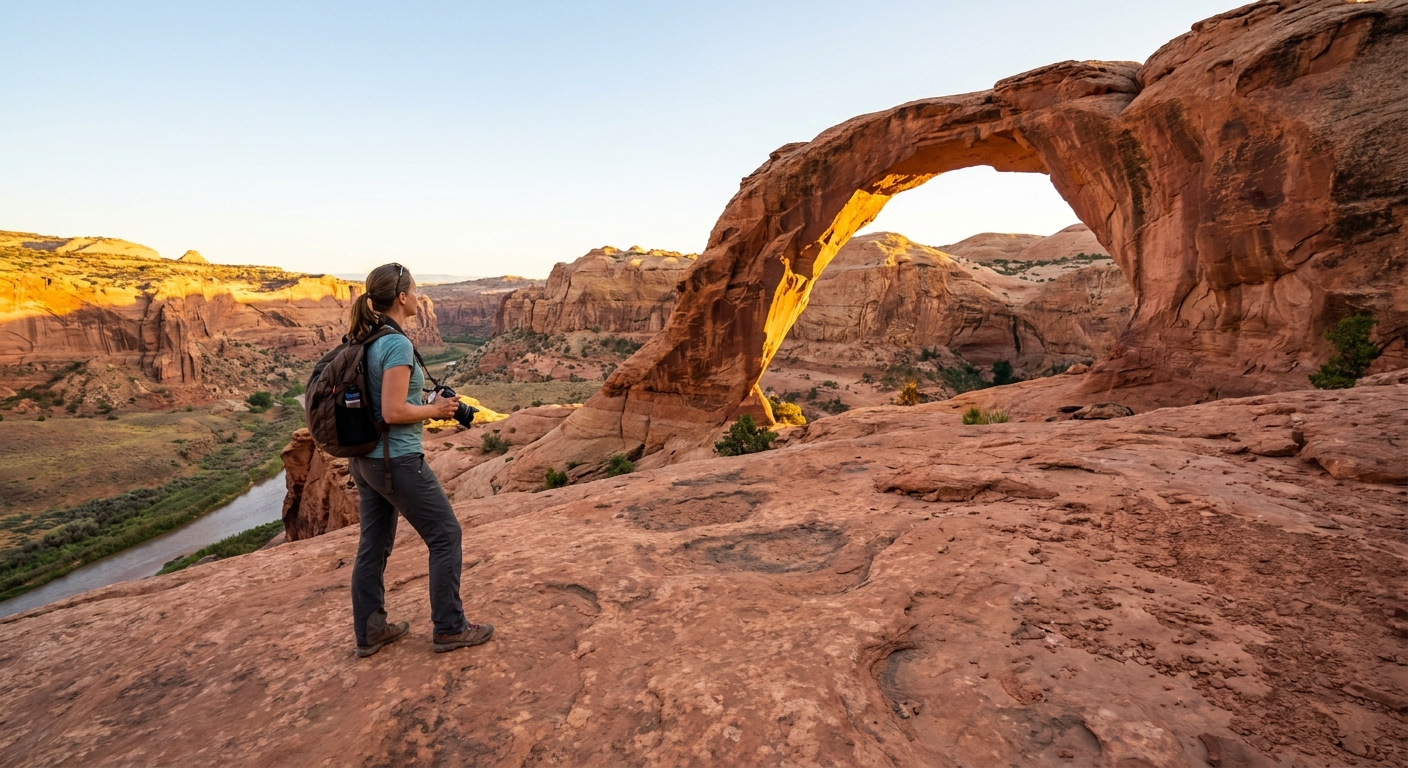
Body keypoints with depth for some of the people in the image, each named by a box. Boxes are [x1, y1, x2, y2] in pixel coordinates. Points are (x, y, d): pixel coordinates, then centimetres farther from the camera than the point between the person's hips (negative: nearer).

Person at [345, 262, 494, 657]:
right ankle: (450, 629, 15)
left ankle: (370, 632, 29)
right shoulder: (397, 344, -19)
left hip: (364, 459, 9)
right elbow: (394, 412, -24)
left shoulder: (364, 341, 8)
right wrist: (436, 409, -10)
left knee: (373, 546, 17)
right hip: (398, 461, -9)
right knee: (446, 537, 5)